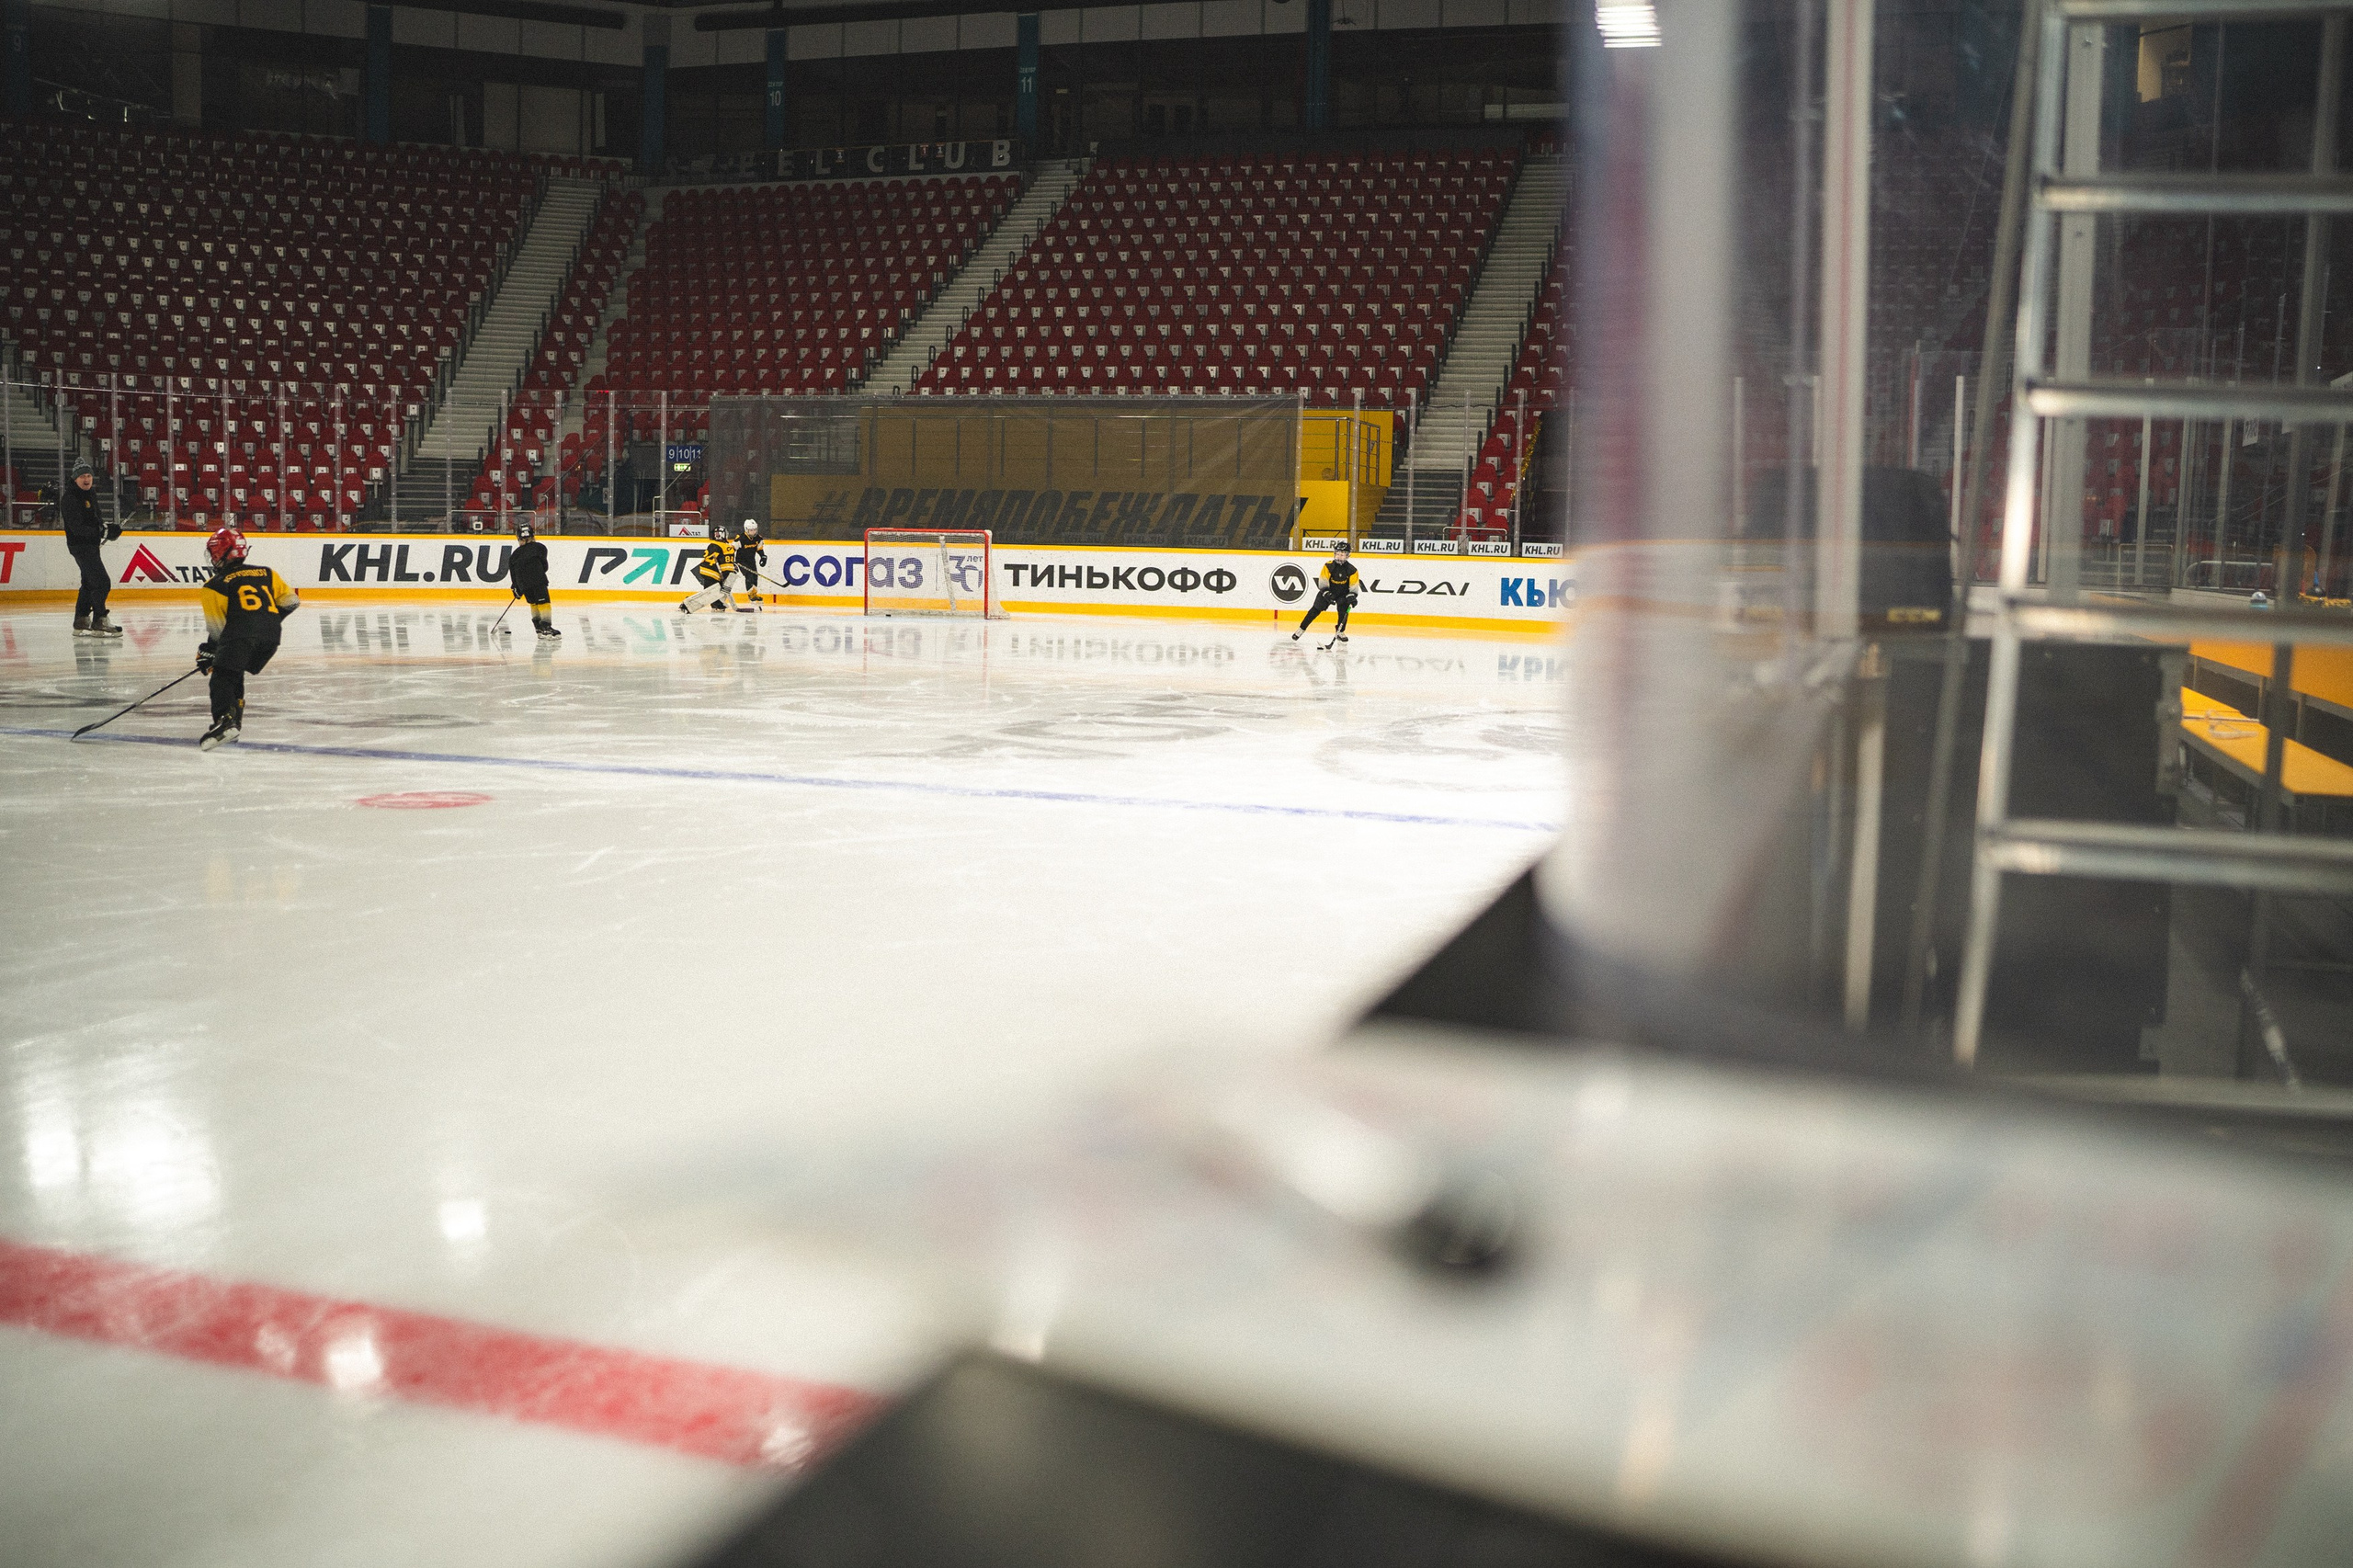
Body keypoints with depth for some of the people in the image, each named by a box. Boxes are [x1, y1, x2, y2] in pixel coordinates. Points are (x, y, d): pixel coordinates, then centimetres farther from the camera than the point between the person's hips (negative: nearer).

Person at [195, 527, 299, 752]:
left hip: (240, 634, -6)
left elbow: (216, 628, 6)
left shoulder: (215, 585, 10)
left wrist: (207, 652, 21)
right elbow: (290, 601, 22)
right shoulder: (266, 573, 23)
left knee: (222, 676, -7)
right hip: (271, 636, 6)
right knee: (235, 675, 23)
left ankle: (225, 719, -32)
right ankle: (234, 721, 16)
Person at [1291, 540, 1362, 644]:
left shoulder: (1351, 570, -14)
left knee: (1343, 610, -18)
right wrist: (1327, 594, -30)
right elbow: (1322, 583, -17)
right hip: (1327, 591, -1)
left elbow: (1353, 588, -10)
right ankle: (1301, 629, 1)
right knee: (1316, 610, -6)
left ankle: (1340, 632, 2)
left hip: (1343, 593, 1)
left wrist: (1351, 597, -25)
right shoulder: (1328, 566, -17)